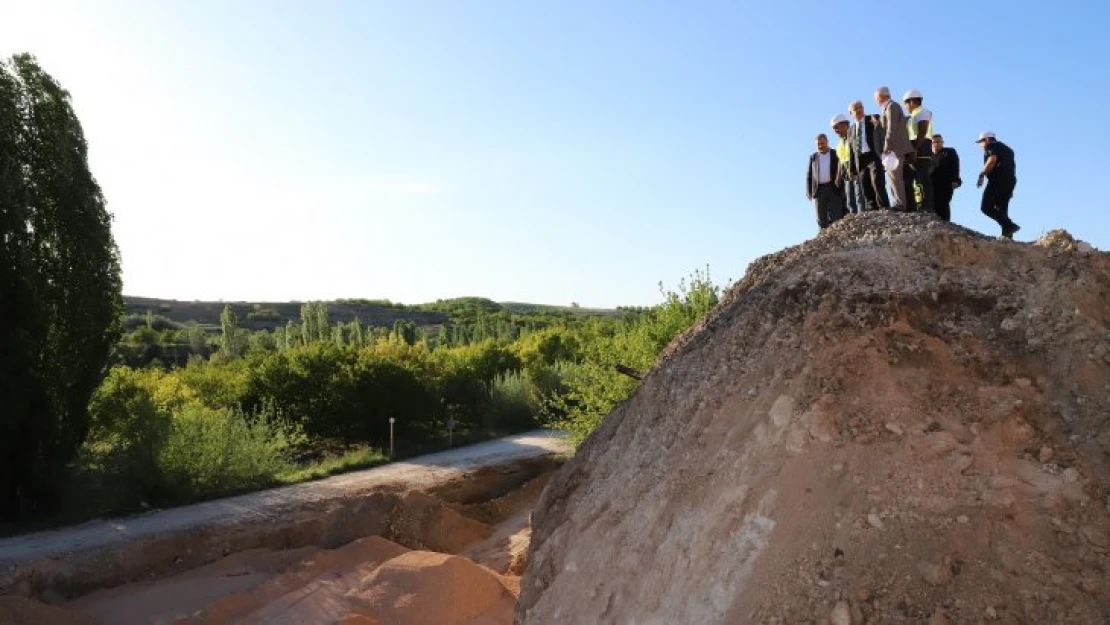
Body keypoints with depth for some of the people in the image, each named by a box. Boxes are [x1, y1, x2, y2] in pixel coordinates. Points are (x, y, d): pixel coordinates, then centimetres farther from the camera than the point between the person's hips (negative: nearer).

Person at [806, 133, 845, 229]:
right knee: (822, 219, 0)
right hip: (819, 190, 2)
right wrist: (809, 192, 2)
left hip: (834, 189, -2)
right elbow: (809, 175, 11)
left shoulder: (835, 155, 9)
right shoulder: (813, 157, 15)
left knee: (835, 217, -6)